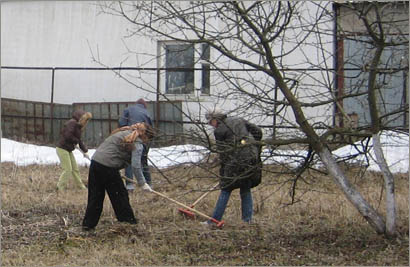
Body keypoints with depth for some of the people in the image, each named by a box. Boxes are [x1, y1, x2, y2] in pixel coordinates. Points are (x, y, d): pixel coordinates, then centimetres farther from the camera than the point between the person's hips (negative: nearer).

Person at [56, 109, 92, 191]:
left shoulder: (78, 126, 12)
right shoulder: (72, 123, -19)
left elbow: (79, 140, 15)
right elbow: (68, 136, -30)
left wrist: (85, 150, 7)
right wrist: (76, 141, -14)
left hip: (68, 150, 10)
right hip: (62, 149, -10)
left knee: (75, 169, 15)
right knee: (68, 169, -9)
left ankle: (80, 186, 25)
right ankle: (60, 189, -2)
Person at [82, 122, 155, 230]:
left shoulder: (125, 132, 21)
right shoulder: (137, 144, -5)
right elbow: (135, 166, -13)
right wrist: (142, 183, -9)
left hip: (95, 161, 8)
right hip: (108, 167, -8)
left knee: (95, 195, 13)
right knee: (120, 194, 6)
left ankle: (88, 223, 16)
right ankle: (127, 220, 11)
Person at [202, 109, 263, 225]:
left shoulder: (219, 130, -2)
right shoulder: (239, 120, 16)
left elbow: (222, 151, -1)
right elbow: (257, 131, 12)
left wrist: (223, 169, 6)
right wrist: (256, 148, 19)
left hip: (236, 160, -6)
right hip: (252, 158, 6)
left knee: (226, 190, 1)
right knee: (246, 190, 16)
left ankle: (214, 220, 3)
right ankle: (247, 219, 14)